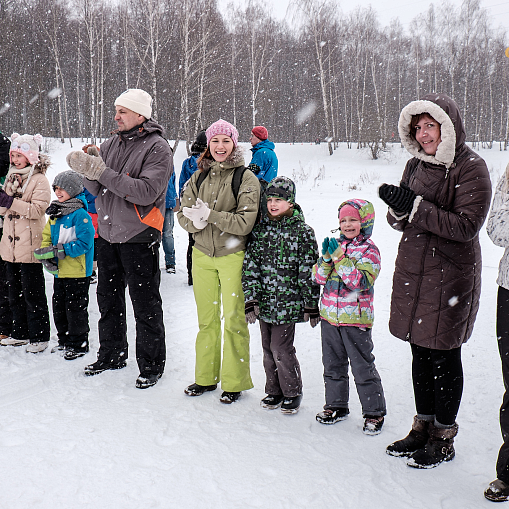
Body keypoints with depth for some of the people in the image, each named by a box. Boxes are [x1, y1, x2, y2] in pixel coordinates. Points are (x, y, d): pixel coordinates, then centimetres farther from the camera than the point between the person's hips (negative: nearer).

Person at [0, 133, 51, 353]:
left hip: (30, 246, -8)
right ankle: (21, 333, 27)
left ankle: (39, 337, 9)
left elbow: (37, 209, -19)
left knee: (32, 293, -1)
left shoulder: (39, 180, -8)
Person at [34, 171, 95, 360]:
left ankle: (79, 344, 15)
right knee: (58, 308, 17)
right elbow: (47, 238, 13)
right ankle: (64, 341, 32)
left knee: (76, 309, 2)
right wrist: (47, 256, -5)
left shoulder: (80, 215, -16)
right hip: (59, 271, 8)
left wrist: (59, 250, -25)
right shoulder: (55, 214, 10)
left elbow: (84, 243, -22)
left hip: (77, 273, -8)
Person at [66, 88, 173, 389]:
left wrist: (103, 173, -25)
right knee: (108, 299, 17)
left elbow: (147, 192, -23)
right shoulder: (112, 145, 9)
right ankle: (111, 355, 34)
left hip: (138, 237, -6)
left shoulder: (157, 148, -10)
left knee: (146, 306, 4)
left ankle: (152, 365, 18)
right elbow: (98, 190, 6)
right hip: (108, 234, 7)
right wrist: (88, 171, -15)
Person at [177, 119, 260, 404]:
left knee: (234, 319, -1)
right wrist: (195, 222, -14)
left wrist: (210, 215, -21)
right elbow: (183, 214, 8)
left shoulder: (246, 178, -7)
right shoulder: (199, 176, 9)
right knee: (206, 319, 13)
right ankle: (206, 377, 27)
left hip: (233, 256, -4)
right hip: (202, 255, 5)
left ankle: (234, 382, 14)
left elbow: (245, 223, -15)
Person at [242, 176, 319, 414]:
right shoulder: (260, 230, 5)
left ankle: (292, 393, 16)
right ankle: (274, 391, 30)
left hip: (287, 303, -5)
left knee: (281, 349, -5)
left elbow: (309, 271, -5)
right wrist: (251, 299, -3)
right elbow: (250, 266, 4)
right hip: (264, 302, 5)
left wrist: (312, 305, -3)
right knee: (268, 349, 13)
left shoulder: (303, 232, -6)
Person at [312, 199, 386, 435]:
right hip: (330, 315, 6)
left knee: (363, 367, 2)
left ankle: (374, 412, 14)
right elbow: (318, 277, 4)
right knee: (333, 364, 16)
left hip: (355, 318, -6)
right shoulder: (335, 245, 8)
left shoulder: (369, 250, -8)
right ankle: (336, 405, 31)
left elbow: (361, 281, -22)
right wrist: (326, 259, -14)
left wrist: (339, 258, -24)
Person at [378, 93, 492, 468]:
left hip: (450, 278, -6)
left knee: (444, 358, 3)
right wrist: (398, 209, -12)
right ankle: (423, 428, 30)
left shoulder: (471, 168, -10)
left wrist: (416, 207, -24)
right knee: (421, 354, 15)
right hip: (413, 272, 7)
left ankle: (444, 438, 19)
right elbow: (401, 222, 11)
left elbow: (466, 226, -19)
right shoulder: (416, 165, 11)